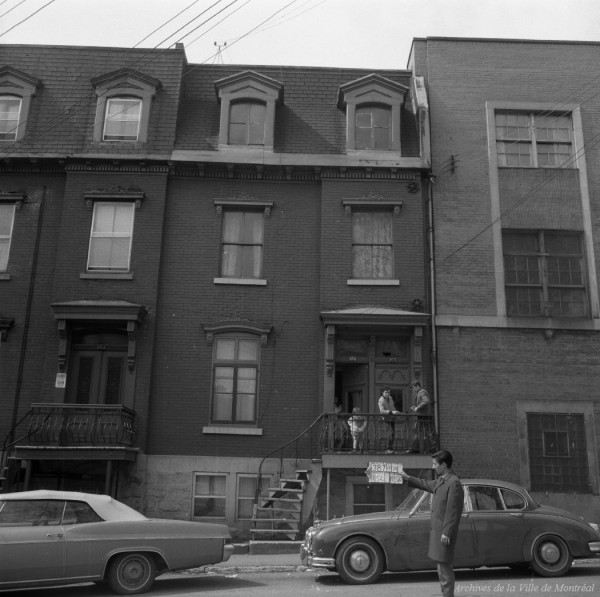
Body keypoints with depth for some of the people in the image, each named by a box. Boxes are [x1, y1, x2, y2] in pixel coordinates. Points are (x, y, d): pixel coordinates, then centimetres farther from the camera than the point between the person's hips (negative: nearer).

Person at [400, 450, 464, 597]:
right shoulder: (440, 481, 11)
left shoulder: (454, 483, -18)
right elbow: (426, 484, 30)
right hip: (437, 530, 10)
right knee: (442, 566, 16)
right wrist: (408, 478, 35)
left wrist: (447, 533, -20)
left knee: (445, 567, -4)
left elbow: (454, 511, -20)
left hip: (444, 533, -10)